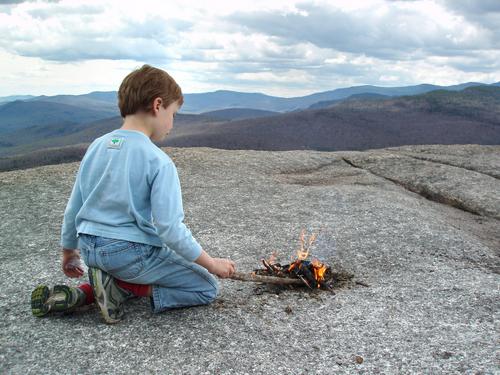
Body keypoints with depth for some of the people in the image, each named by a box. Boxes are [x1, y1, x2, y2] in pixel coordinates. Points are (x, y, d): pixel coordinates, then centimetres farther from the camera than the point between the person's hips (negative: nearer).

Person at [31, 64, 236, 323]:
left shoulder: (96, 147, 3)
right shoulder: (159, 161, -17)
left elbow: (72, 210, 10)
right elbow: (170, 229, -20)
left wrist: (69, 252, 26)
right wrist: (212, 264, -7)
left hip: (90, 250, 7)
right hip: (132, 252, -7)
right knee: (207, 288, 7)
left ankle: (82, 295, 9)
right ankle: (122, 286, -7)